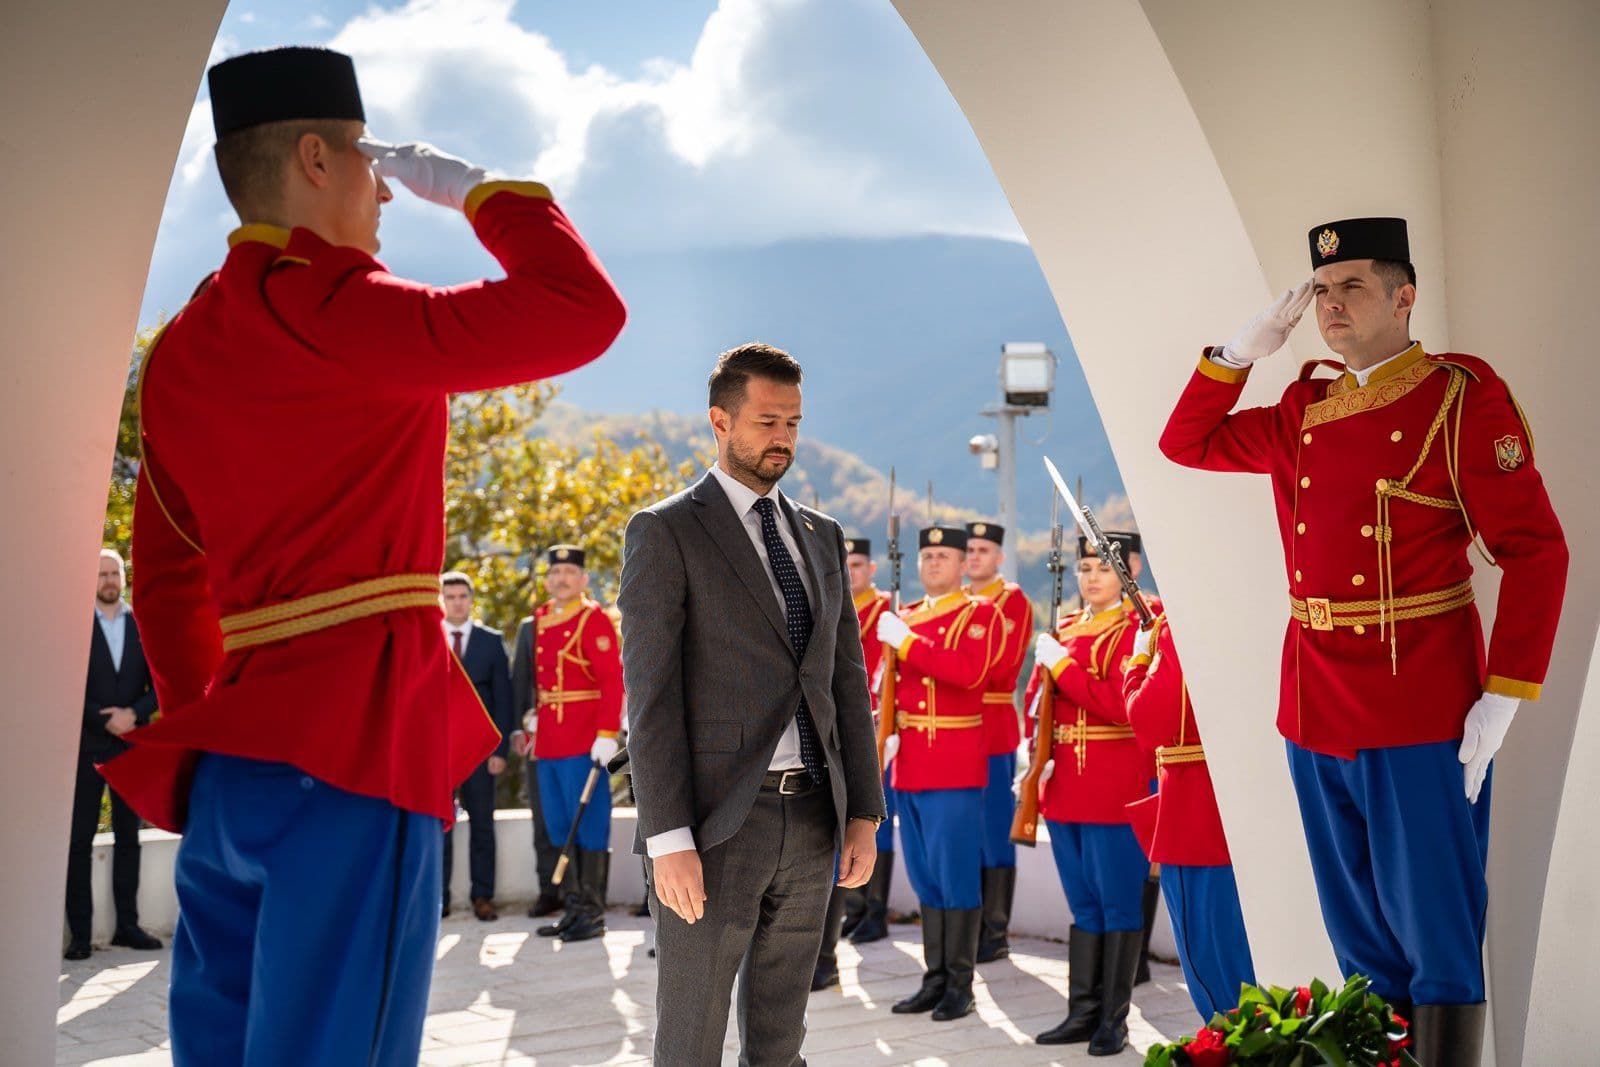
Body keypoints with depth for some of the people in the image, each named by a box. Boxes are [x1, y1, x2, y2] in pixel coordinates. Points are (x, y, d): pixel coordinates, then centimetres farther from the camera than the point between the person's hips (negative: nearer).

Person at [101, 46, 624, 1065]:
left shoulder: (183, 350, 14)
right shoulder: (323, 307, -12)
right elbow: (583, 310, -16)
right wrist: (474, 187, -1)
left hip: (230, 759, 9)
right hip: (352, 749, -9)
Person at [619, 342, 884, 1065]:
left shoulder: (821, 537, 15)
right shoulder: (665, 532, -4)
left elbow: (848, 679, 15)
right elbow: (651, 695, -10)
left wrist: (864, 813, 7)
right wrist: (669, 840, -16)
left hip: (812, 820, 6)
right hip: (714, 824, -5)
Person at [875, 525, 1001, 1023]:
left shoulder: (981, 614, -4)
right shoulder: (904, 617, 15)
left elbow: (968, 672, -21)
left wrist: (906, 641, -22)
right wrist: (889, 734, 0)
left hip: (956, 764, -6)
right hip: (910, 763, 6)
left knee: (956, 874, -3)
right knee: (923, 876, 10)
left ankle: (960, 985, 6)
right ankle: (934, 978, 19)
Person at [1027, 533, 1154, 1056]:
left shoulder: (1136, 629, -7)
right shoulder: (1064, 630, 13)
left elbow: (1122, 707, -19)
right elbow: (1037, 699, 15)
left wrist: (1063, 665, -18)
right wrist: (1039, 757, -1)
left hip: (1116, 791, -6)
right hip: (1065, 791, 7)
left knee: (1118, 905, 1)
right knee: (1084, 905, 13)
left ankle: (1114, 1020, 9)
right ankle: (1083, 1012, 20)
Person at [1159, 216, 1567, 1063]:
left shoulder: (1463, 397, -7)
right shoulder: (1304, 410, 11)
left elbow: (1536, 552, -10)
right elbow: (1188, 443, 21)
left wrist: (1502, 699, -17)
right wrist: (1244, 349, 7)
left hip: (1425, 721, -6)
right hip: (1315, 717, 6)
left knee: (1438, 945, 1)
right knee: (1362, 948, 15)